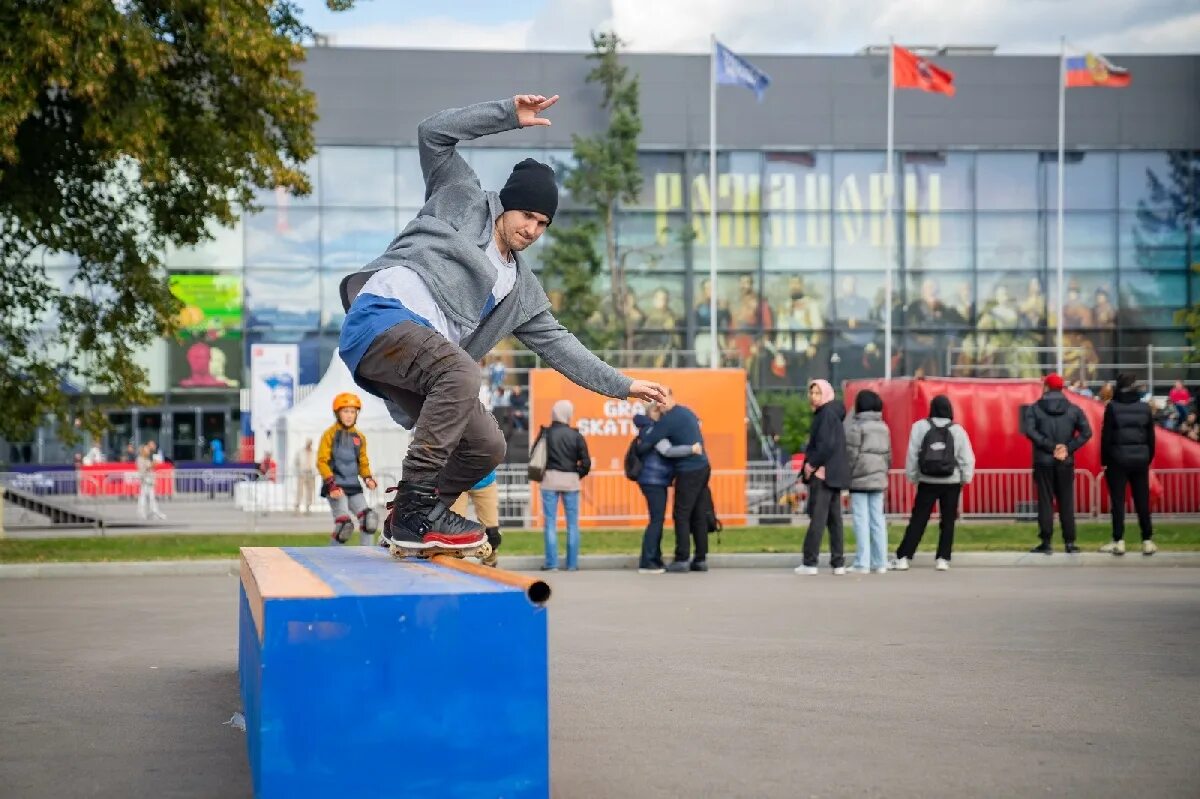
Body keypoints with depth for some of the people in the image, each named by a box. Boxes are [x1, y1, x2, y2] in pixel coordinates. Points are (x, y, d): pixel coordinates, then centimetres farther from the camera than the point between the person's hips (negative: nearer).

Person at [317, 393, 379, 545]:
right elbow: (322, 462, -6)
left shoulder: (359, 437, 13)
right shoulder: (330, 434, -3)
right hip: (335, 487, -5)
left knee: (369, 519, -11)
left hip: (353, 486, 5)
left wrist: (368, 478, 1)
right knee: (344, 523, -19)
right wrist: (331, 484, -16)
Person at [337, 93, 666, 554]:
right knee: (462, 373, -33)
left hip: (420, 363, 7)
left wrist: (622, 385, 19)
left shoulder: (523, 291, 25)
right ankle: (414, 511, -32)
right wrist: (508, 115, -1)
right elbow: (433, 134, 5)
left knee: (486, 446, -7)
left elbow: (557, 344, 25)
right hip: (380, 318, -7)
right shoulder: (464, 203, 13)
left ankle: (409, 522, 12)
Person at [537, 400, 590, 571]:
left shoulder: (546, 433, -3)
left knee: (551, 522, 4)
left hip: (550, 479, 0)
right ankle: (572, 563, 7)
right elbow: (586, 462, -6)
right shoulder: (575, 435, -3)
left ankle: (551, 562, 1)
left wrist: (540, 474, 10)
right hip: (570, 480, 0)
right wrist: (578, 474, 10)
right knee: (572, 523, 7)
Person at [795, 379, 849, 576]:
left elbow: (826, 445, -21)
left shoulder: (826, 414, -12)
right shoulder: (834, 413, 16)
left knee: (817, 517, -9)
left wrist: (811, 464, -12)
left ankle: (810, 562, -9)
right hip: (835, 474, 9)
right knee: (834, 518, 9)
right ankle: (838, 563, 10)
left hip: (823, 473, -9)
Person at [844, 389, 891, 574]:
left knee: (861, 520, -5)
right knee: (878, 519, 8)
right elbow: (888, 454, 16)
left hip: (860, 479, -6)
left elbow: (851, 454, -12)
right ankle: (880, 562, 9)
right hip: (879, 479, 6)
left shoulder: (855, 426, -10)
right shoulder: (883, 427, 11)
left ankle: (862, 563, -7)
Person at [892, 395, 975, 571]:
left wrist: (912, 476, 6)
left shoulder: (920, 427, -3)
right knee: (948, 521, 9)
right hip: (951, 483, 0)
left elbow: (912, 454, -3)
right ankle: (943, 559, 5)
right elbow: (967, 458, -2)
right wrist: (966, 477, 10)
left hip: (927, 482, 0)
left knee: (917, 520, 3)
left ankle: (903, 557, 0)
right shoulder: (957, 430, -2)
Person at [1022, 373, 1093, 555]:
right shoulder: (1073, 410, 6)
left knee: (1045, 501, 2)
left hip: (1043, 462, -2)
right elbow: (1086, 432, -4)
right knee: (1066, 502, 7)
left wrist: (1050, 446, -15)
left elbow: (1029, 431, -16)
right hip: (1065, 463, 2)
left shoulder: (1034, 409, 0)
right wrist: (1068, 448, -8)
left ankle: (1046, 543, -1)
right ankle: (1070, 542, 6)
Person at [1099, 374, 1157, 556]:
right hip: (1140, 460, 3)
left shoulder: (1112, 407, -6)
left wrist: (1104, 461, 1)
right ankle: (1148, 541, 5)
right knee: (1142, 502, 6)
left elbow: (1106, 436, -6)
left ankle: (1119, 541, -1)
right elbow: (1151, 437, 6)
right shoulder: (1144, 408, 3)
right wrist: (1148, 458, 15)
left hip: (1118, 460, -3)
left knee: (1118, 502, 1)